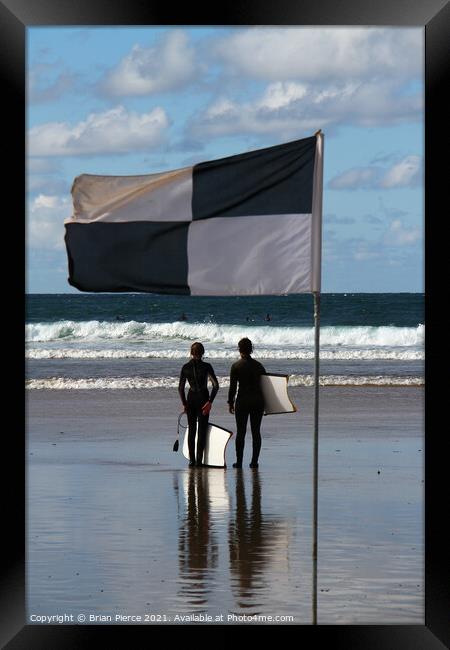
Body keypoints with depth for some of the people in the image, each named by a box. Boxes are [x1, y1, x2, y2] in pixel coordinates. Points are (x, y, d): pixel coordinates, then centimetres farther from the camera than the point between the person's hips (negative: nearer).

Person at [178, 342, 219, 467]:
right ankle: (199, 460, -2)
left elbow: (180, 388, 1)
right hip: (203, 398, -2)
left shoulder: (185, 367, 0)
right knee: (202, 430, 3)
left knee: (191, 430, 12)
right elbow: (216, 385, -15)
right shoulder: (206, 367, -8)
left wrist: (184, 404, 9)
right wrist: (210, 402, -13)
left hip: (191, 399, 2)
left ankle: (192, 460, 10)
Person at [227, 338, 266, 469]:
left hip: (243, 401, -3)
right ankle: (254, 461, 5)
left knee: (240, 432, 3)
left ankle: (239, 461, 3)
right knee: (256, 432, 6)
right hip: (258, 400, 3)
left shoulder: (236, 366, -6)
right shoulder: (258, 366, 4)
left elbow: (232, 387, -7)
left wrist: (230, 402, 2)